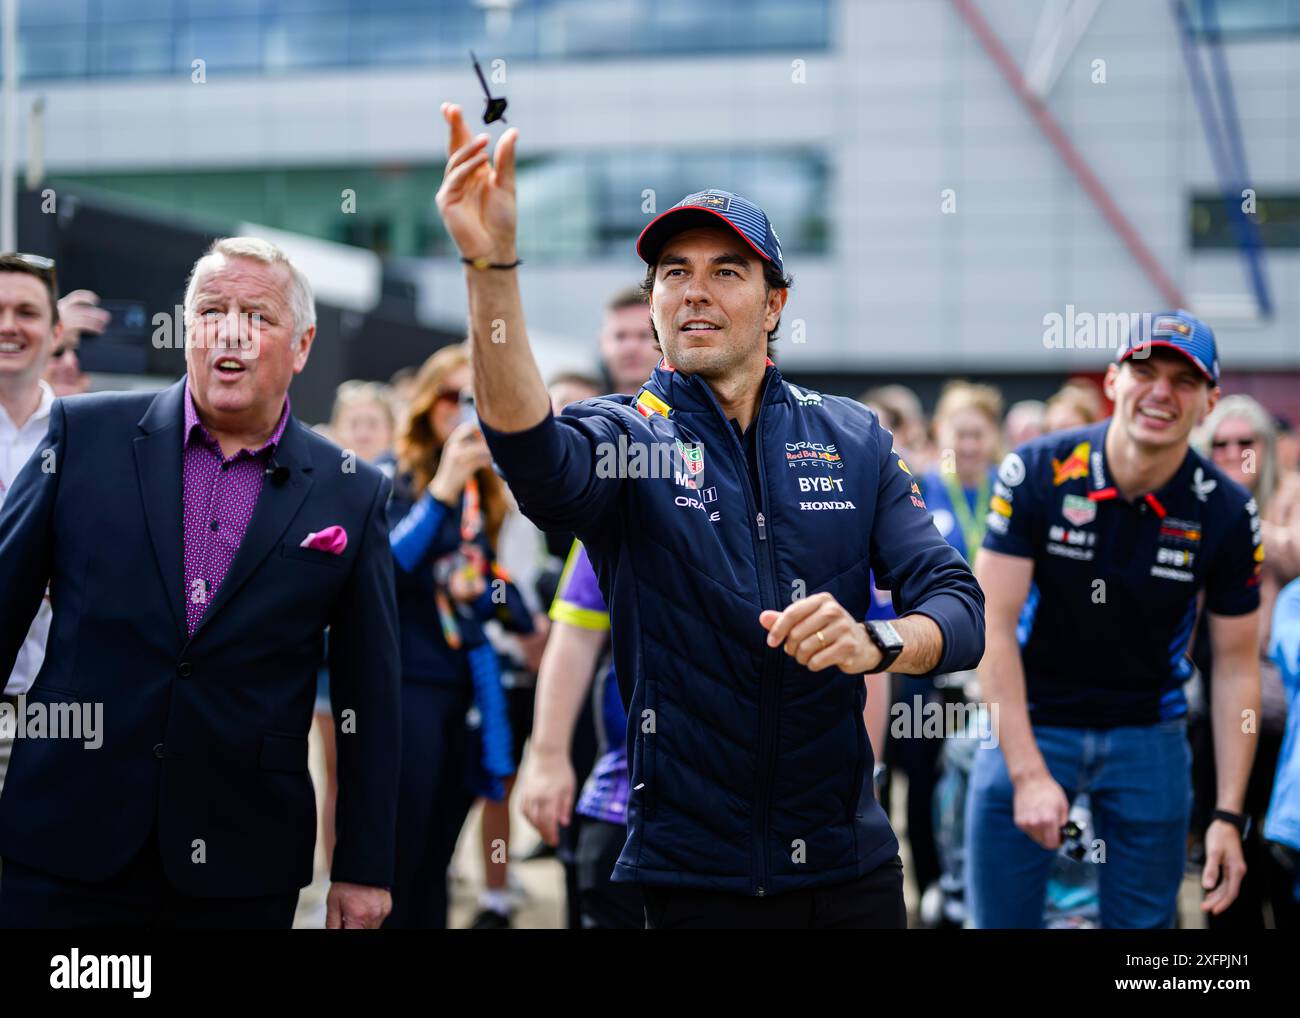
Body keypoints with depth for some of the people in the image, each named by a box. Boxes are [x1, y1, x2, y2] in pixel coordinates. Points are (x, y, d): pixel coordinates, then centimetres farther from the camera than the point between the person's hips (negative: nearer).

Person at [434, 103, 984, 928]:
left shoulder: (853, 439, 7)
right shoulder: (627, 435, -2)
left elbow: (960, 610, 1)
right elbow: (536, 456, -27)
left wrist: (876, 643, -23)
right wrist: (492, 265, -42)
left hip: (852, 863, 3)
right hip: (697, 874, -3)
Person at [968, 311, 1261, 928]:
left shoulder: (1226, 514, -9)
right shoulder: (1036, 473, -14)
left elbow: (1235, 667, -3)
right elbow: (993, 627, -14)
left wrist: (1229, 816, -8)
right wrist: (1028, 773, -21)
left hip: (1148, 737, 1)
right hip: (1028, 724, -1)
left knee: (1144, 922, 6)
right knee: (1001, 918, 0)